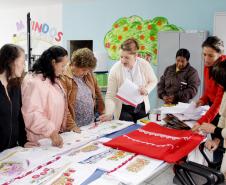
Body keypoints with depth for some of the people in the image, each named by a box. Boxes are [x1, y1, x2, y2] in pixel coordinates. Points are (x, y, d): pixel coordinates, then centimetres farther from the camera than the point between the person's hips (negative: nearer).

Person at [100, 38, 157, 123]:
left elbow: (153, 81, 5)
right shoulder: (115, 69, -17)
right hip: (123, 109, -2)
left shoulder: (144, 64, -12)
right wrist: (109, 114, -29)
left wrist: (147, 90, -16)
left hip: (141, 107, 2)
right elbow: (110, 95, -15)